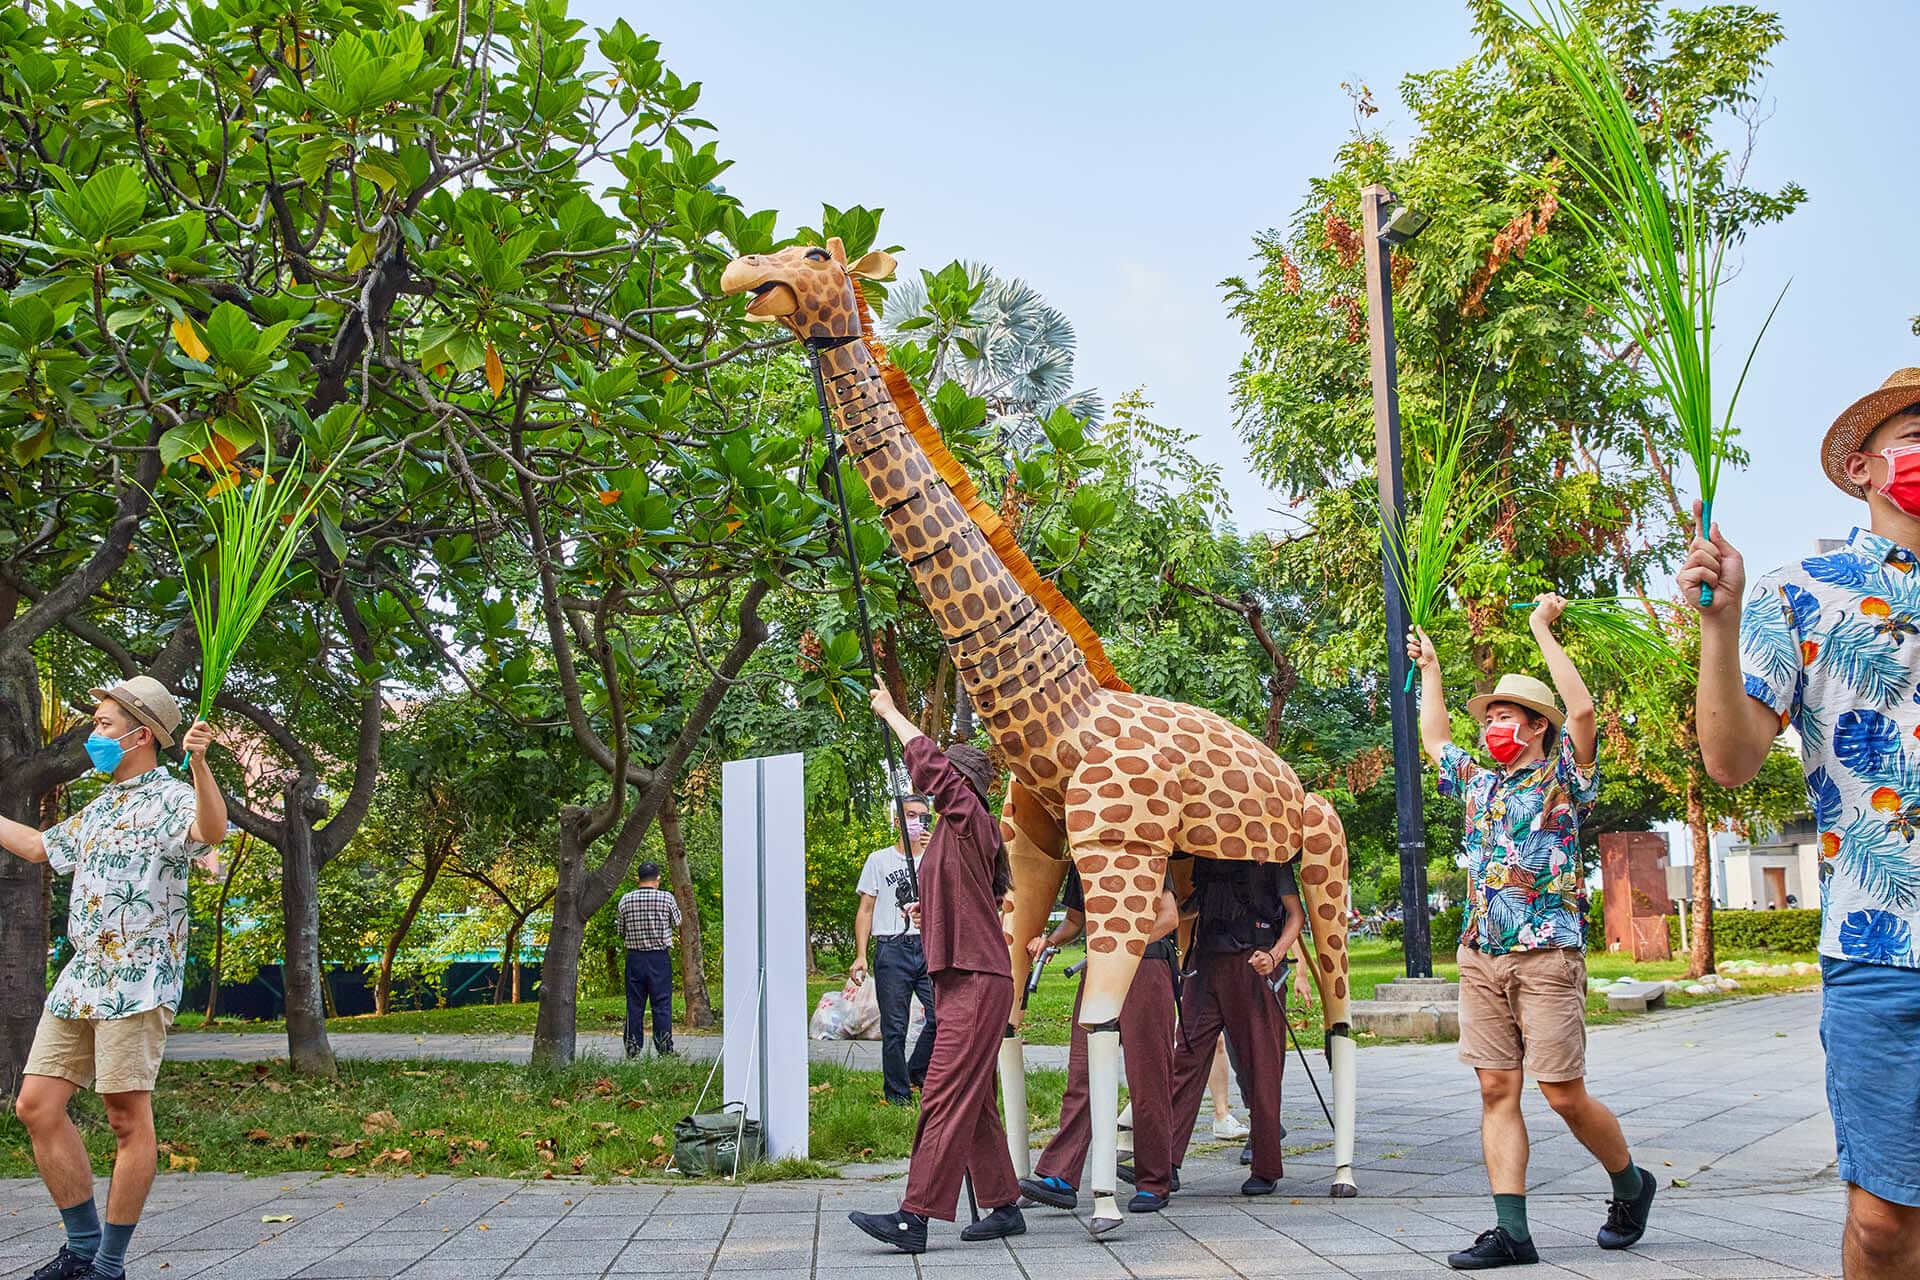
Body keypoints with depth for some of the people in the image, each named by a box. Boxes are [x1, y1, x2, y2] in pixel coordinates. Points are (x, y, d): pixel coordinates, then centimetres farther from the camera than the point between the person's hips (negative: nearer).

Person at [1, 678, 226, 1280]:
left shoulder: (168, 797, -7)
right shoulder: (99, 808, 20)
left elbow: (212, 830, -31)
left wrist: (199, 763, -48)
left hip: (136, 981, -9)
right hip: (79, 980, 9)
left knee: (128, 1119, -4)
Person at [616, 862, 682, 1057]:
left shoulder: (626, 900, -2)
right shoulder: (667, 898, -8)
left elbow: (621, 933, 7)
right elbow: (677, 923, 8)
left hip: (635, 958, 2)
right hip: (660, 958, -2)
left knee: (634, 1004, 9)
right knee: (662, 1004, 2)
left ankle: (633, 1049, 12)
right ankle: (665, 1049, 3)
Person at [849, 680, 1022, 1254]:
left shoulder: (971, 819, -8)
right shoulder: (955, 833, 19)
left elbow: (929, 762, -16)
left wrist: (890, 712, -3)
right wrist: (931, 914, 17)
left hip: (976, 981, -10)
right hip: (961, 977, 10)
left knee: (945, 1097, -12)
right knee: (975, 1103, 12)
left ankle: (914, 1217, -14)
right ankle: (1004, 1206, 19)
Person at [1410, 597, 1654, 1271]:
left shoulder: (1561, 778, 2)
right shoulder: (1478, 783, 18)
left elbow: (1583, 710, -14)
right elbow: (1433, 737, 35)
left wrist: (1543, 629, -11)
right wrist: (1430, 669, 36)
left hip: (1547, 957, -6)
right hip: (1480, 960, 6)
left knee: (1565, 1095, -5)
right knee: (1497, 1090, 0)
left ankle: (1631, 1184, 22)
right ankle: (1512, 1230, 1)